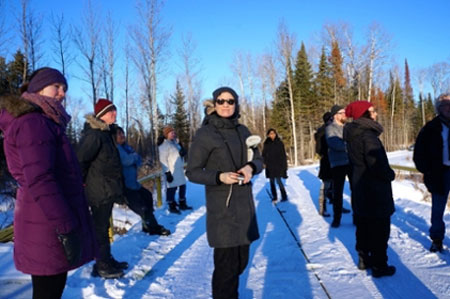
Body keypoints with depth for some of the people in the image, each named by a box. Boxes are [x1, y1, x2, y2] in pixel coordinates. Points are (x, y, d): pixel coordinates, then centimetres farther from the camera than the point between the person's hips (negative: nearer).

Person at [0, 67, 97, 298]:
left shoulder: (42, 122, 17)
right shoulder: (33, 122, -15)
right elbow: (39, 180, -25)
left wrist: (66, 222, 23)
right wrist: (66, 227, -25)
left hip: (49, 223, 10)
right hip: (48, 226, -10)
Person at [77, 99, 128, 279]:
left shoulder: (105, 133, 14)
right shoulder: (94, 134, -18)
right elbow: (81, 160, -23)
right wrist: (83, 183, -13)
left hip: (108, 190, 10)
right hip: (99, 191, -10)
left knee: (104, 225, 18)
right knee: (100, 228, 1)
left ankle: (107, 259, 29)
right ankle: (102, 266, 12)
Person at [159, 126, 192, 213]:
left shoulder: (175, 143, 16)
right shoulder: (164, 145, -12)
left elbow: (183, 153, 19)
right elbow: (163, 160, -16)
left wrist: (182, 151, -7)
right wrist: (167, 172, -21)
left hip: (180, 169, 9)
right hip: (172, 171, -9)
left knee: (182, 186, 15)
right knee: (172, 188, -5)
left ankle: (182, 204, 28)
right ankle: (172, 207, 8)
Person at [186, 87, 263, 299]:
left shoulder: (242, 131, 8)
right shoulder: (205, 134, -8)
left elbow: (259, 160, 13)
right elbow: (192, 172, -8)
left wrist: (251, 167, -10)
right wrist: (219, 177, -23)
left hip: (244, 203, 6)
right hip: (221, 206, -6)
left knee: (241, 260, 15)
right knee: (227, 263, -2)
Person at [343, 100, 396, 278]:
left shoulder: (352, 134, 7)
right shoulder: (368, 135, -22)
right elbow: (377, 163, -28)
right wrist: (390, 175, -9)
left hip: (360, 186, 9)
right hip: (375, 190, -9)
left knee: (364, 225, 18)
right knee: (380, 228, 2)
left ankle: (364, 259, 30)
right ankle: (379, 266, 10)